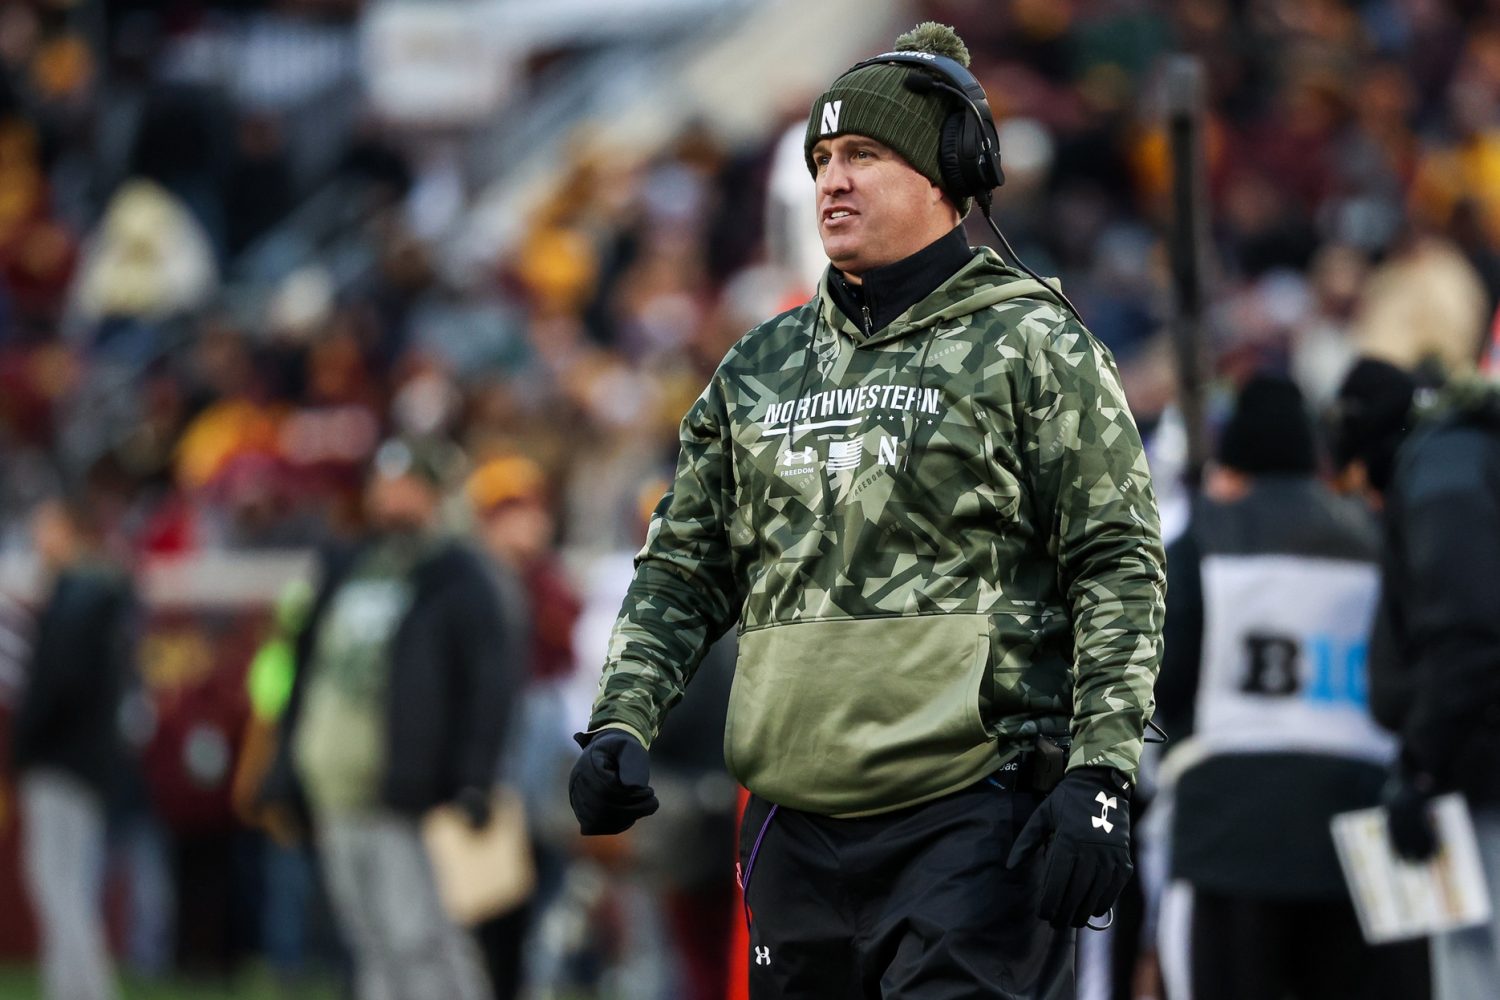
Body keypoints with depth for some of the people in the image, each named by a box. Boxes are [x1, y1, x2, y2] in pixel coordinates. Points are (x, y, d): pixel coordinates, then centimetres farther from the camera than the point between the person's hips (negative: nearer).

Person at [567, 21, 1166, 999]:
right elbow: (682, 570, 20)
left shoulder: (1033, 347, 1)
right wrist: (621, 724, 4)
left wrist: (1099, 777, -13)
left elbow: (1119, 570, -4)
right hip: (797, 830, 6)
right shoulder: (761, 367, 16)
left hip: (971, 817, -6)